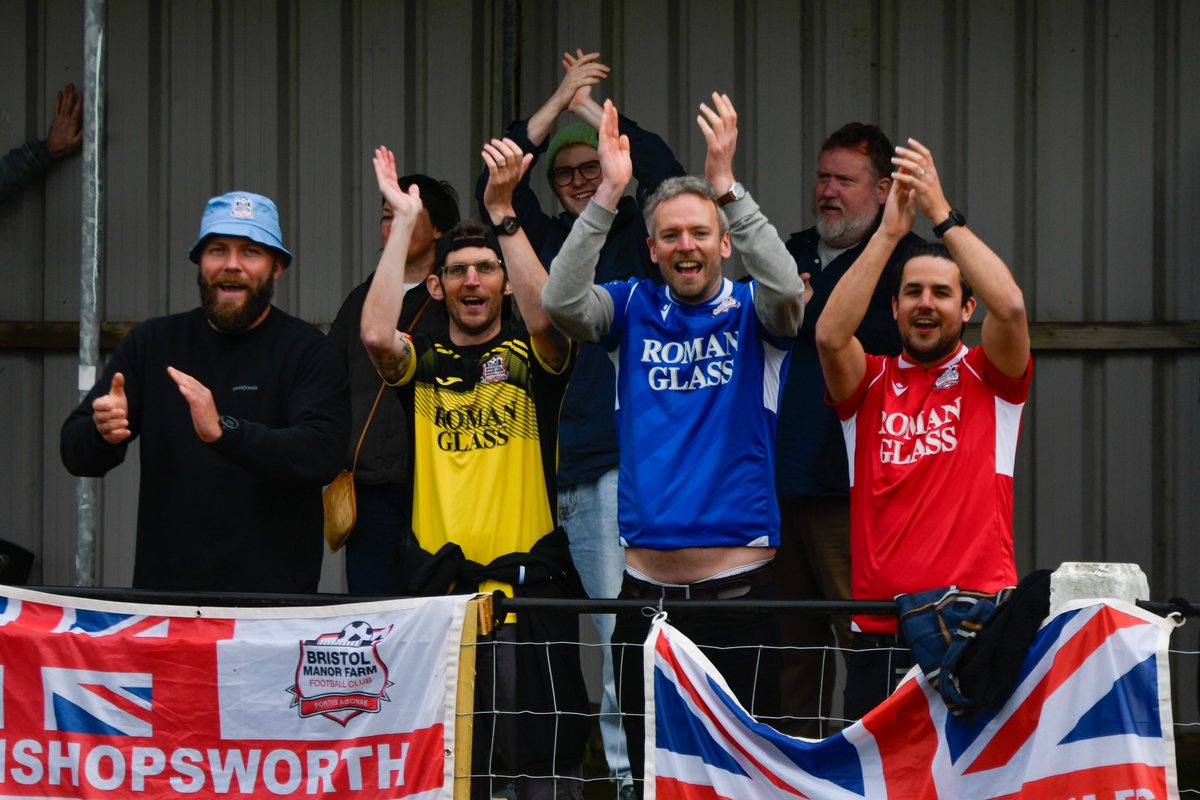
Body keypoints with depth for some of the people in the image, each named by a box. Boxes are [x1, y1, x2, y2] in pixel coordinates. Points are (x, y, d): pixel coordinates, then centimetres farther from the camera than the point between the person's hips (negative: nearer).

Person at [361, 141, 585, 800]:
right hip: (439, 589, 2)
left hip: (527, 588, -2)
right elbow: (375, 334, -10)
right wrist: (404, 219, -8)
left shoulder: (531, 354, 7)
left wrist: (502, 212, -19)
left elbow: (548, 318, -16)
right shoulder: (422, 361, 11)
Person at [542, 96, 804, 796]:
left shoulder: (752, 313, 3)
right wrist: (607, 193, -19)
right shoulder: (633, 309, 8)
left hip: (740, 586, -2)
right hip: (646, 588, 2)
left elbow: (788, 290, -19)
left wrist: (727, 186, -27)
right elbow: (561, 301, -11)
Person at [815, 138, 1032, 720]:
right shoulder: (871, 382, 12)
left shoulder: (988, 378, 9)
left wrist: (942, 214, -11)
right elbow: (829, 335, -9)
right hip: (879, 634, 2)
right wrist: (889, 231, -11)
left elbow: (1011, 307, -11)